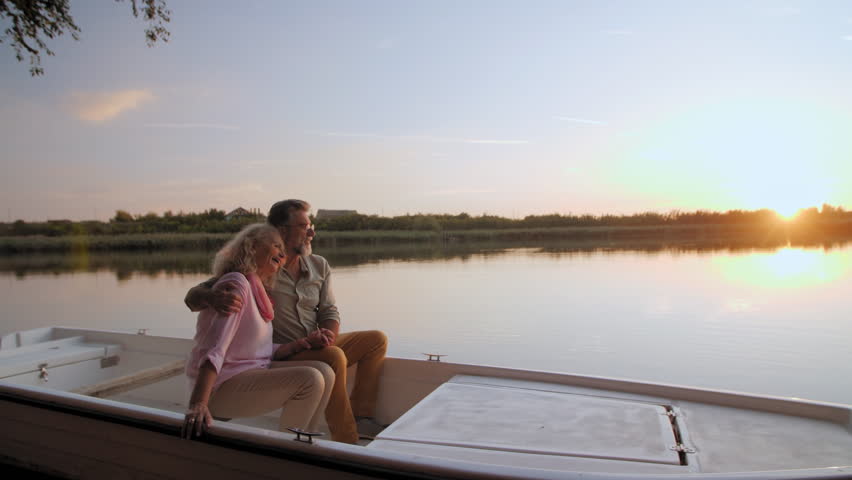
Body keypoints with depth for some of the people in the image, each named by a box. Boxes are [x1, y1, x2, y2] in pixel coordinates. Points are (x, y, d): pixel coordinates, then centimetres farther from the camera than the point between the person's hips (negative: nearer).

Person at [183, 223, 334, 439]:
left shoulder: (258, 290, 13)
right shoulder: (236, 284, -15)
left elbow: (265, 352, 11)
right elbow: (212, 351, -27)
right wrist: (197, 405, -35)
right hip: (223, 386, -9)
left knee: (324, 372, -1)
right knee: (310, 380, -22)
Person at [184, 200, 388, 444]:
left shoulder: (319, 266, 4)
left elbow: (329, 311, 7)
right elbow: (192, 297, -15)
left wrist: (327, 335, -18)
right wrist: (213, 297, -42)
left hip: (317, 347, 7)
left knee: (377, 339, -2)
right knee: (334, 357, -32)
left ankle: (361, 416, 1)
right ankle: (346, 440, -20)